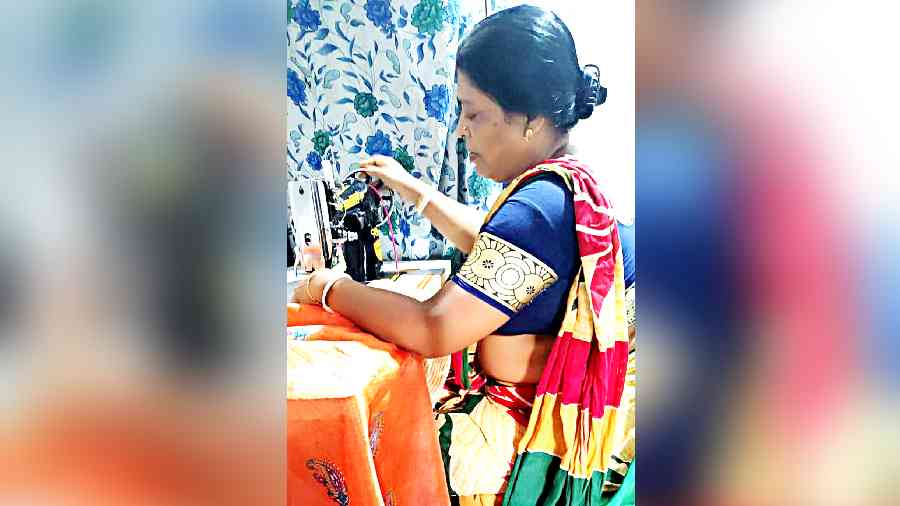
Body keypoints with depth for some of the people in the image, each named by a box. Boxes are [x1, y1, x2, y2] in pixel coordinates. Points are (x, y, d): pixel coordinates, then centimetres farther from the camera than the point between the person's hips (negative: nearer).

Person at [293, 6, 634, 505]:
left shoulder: (537, 208, -29)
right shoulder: (571, 185, 4)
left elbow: (432, 331, -28)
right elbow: (492, 246, 24)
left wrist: (331, 289, -13)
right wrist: (413, 189, 23)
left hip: (524, 439, -10)